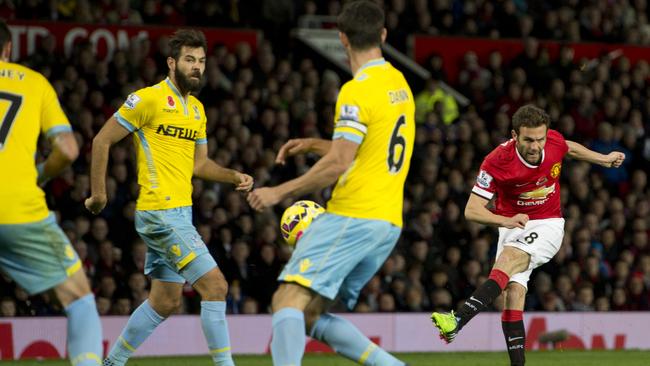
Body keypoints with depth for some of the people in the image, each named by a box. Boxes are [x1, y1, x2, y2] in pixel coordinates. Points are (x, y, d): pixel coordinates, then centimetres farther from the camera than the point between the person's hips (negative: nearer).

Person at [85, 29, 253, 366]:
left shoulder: (197, 109, 15)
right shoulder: (149, 99, -10)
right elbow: (102, 140, -6)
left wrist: (235, 177, 3)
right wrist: (98, 193, -6)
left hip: (180, 214, 9)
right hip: (160, 213, -9)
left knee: (165, 301, 14)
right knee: (215, 285, -14)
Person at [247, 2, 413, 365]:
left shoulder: (357, 91, -11)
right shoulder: (400, 84, 16)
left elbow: (338, 165, -16)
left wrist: (280, 192, -9)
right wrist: (313, 144, 24)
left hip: (352, 218, -9)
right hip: (389, 223, 9)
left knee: (289, 298, -16)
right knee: (309, 314, 11)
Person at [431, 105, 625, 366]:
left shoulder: (554, 141, -11)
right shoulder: (497, 161, -20)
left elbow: (570, 148, 17)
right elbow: (471, 210, -19)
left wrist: (604, 159, 28)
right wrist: (506, 220, -35)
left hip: (547, 225, -1)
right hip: (514, 226, 1)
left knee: (509, 258, -29)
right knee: (513, 292, -16)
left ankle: (458, 320, -43)